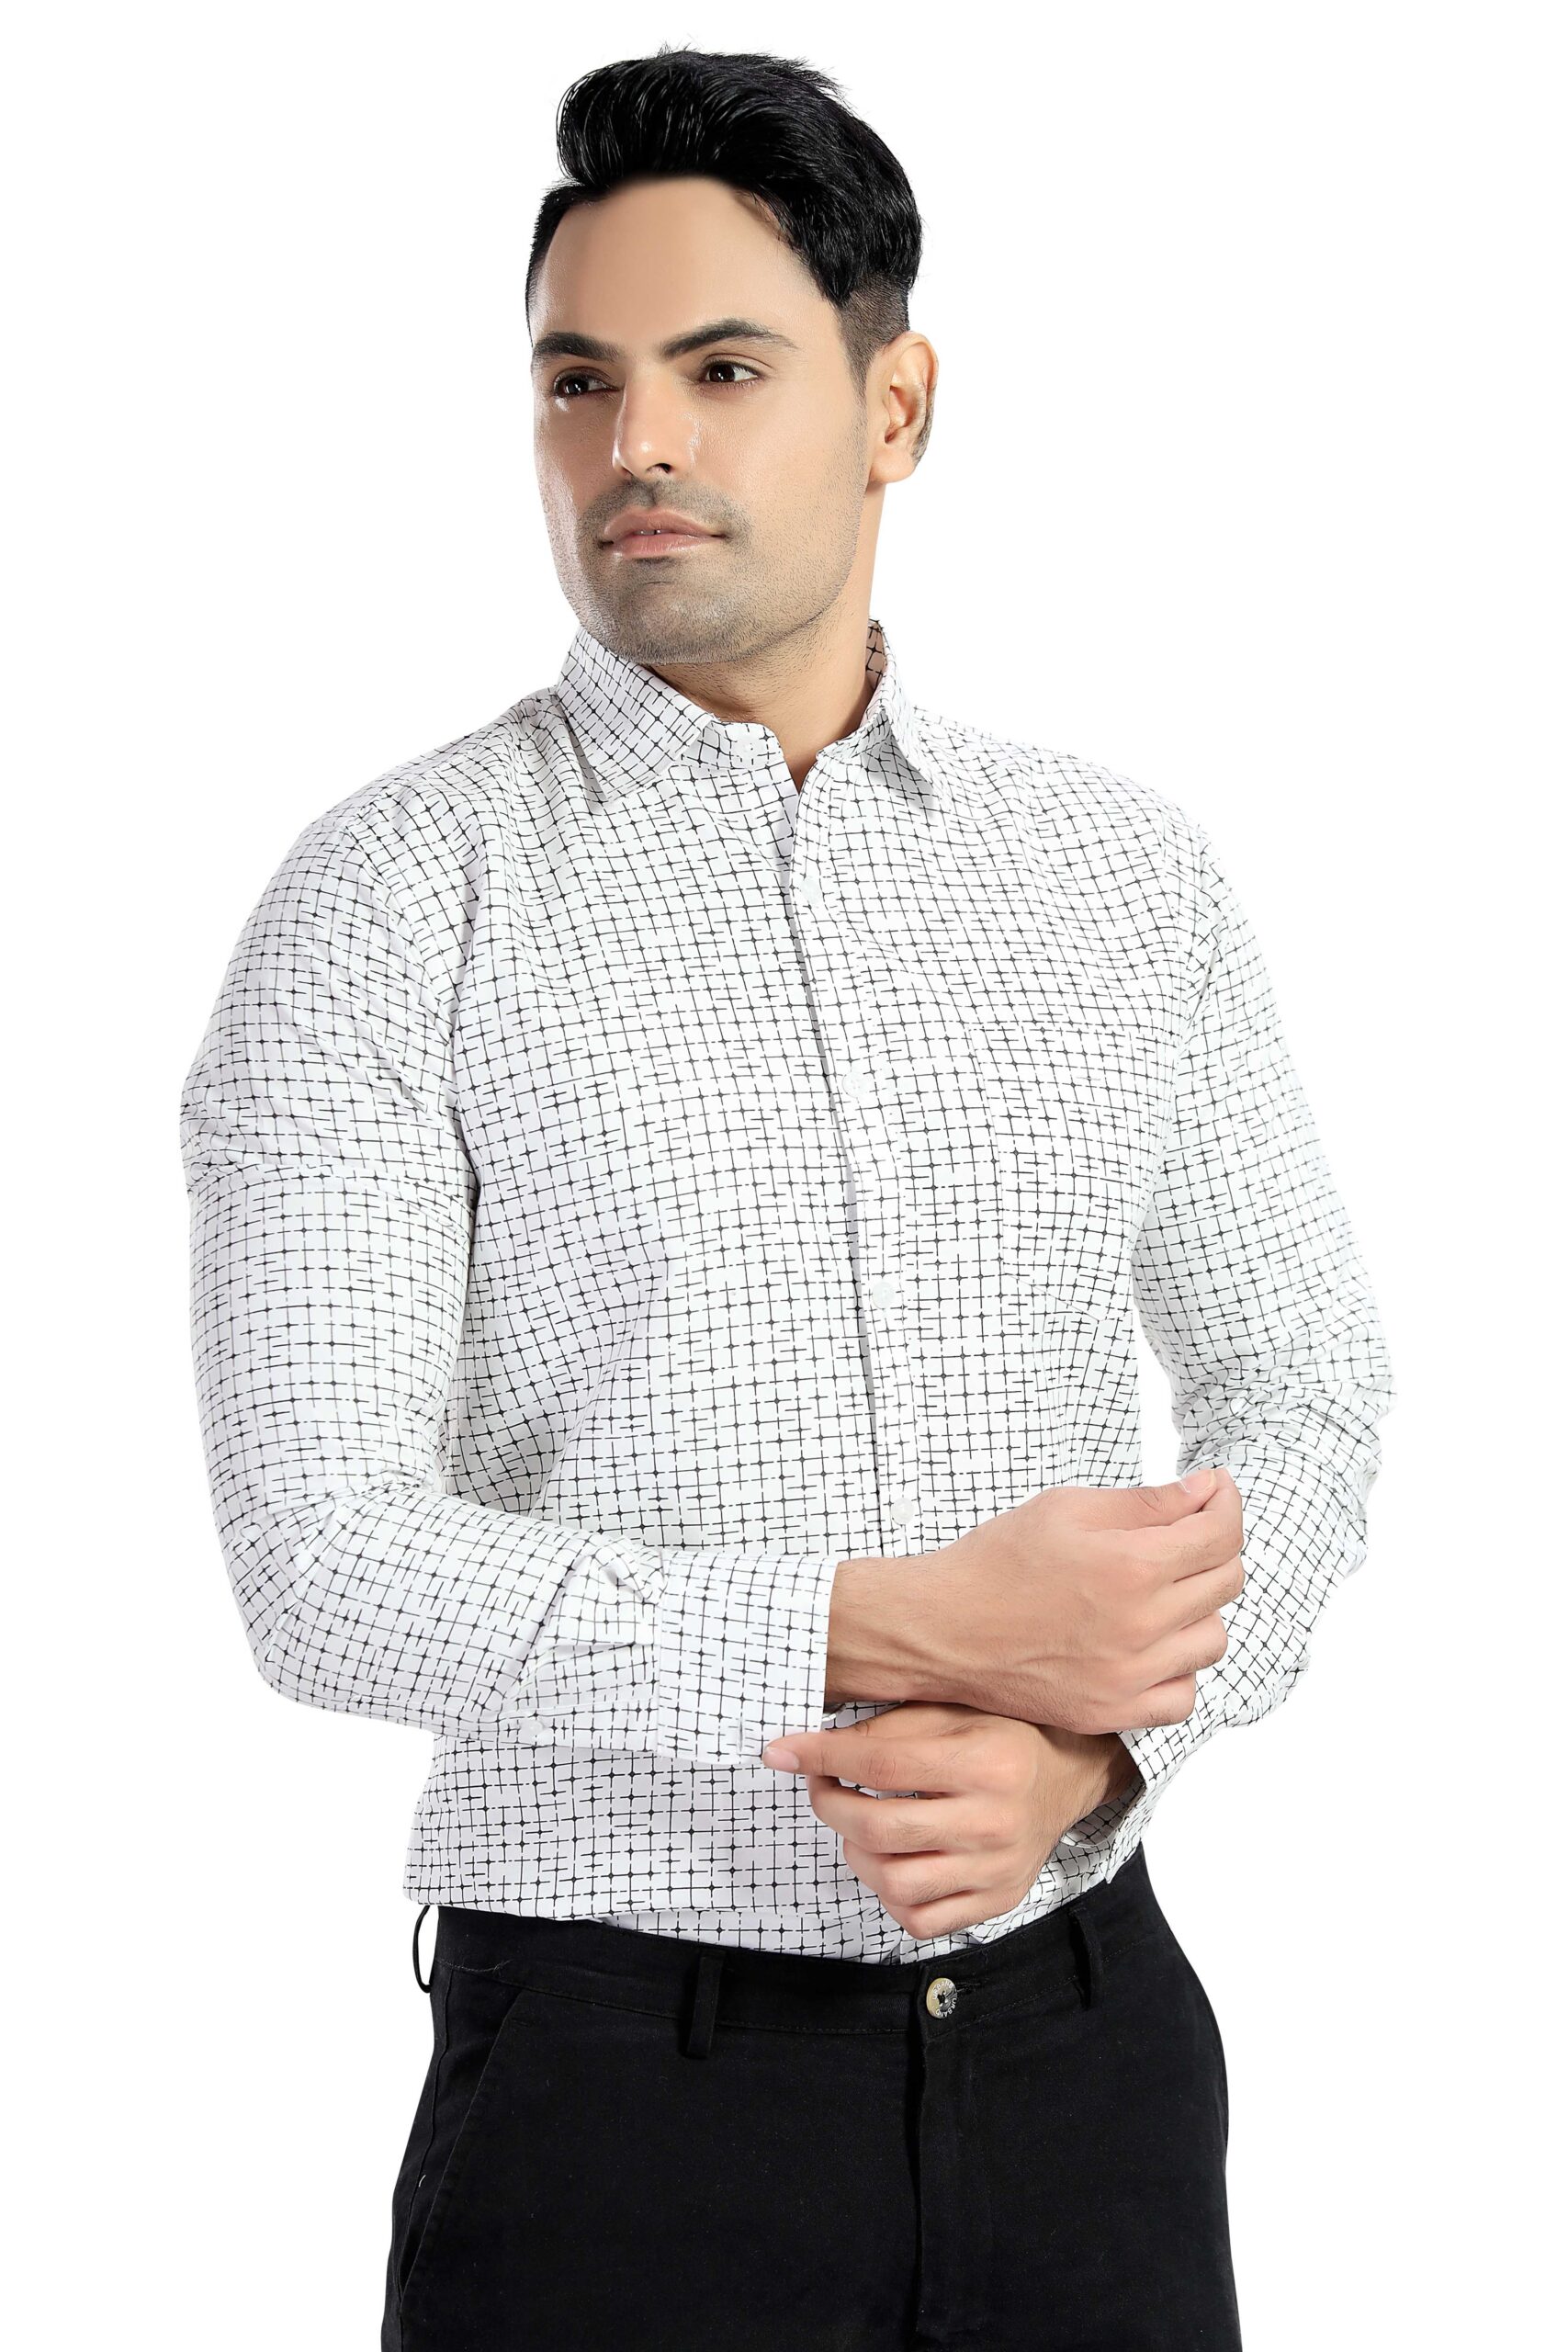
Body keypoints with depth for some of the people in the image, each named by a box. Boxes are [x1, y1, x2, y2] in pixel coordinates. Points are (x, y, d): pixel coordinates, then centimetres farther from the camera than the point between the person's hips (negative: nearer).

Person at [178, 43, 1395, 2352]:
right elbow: (327, 1564, -13)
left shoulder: (1134, 877, 4)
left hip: (1084, 2030, 3)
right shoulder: (391, 903, -7)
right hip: (623, 2066, -3)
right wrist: (905, 1632, -19)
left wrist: (1080, 1744, -10)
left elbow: (1302, 1393, 8)